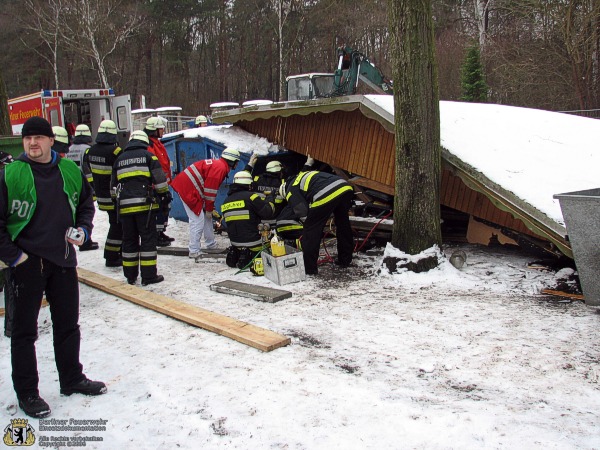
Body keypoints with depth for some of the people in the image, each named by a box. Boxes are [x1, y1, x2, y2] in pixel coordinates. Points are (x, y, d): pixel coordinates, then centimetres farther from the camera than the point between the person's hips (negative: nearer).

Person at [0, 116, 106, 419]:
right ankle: (26, 392, 20)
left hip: (63, 259, 5)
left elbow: (86, 203, 18)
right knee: (25, 330, 6)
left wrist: (84, 229, 3)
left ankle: (72, 379, 33)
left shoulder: (70, 171, 3)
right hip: (26, 262, -4)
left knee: (68, 324, 16)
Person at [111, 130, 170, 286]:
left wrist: (118, 201, 31)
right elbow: (159, 179, -3)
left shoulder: (120, 159, 17)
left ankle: (130, 276, 16)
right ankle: (149, 275, -1)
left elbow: (114, 184, 22)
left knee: (129, 239, 11)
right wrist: (165, 196, 7)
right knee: (148, 238, 0)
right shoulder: (148, 155, 3)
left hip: (125, 206, 4)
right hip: (145, 204, -4)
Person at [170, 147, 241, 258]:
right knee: (198, 220, -9)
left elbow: (211, 189, 21)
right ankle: (194, 252, -4)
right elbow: (210, 190, -17)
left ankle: (211, 245, 26)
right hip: (188, 189, -11)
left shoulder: (217, 164, 17)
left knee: (206, 217, 17)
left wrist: (210, 208, 19)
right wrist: (209, 209, -7)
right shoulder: (220, 168, -15)